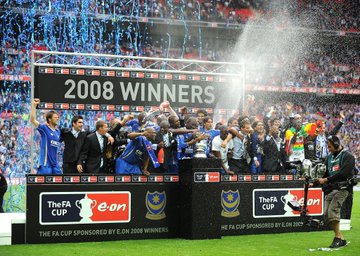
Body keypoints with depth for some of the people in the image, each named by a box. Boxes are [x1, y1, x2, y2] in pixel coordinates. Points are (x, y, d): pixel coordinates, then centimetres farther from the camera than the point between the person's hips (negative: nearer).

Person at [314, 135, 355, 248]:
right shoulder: (329, 157, 20)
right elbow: (324, 173, 18)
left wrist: (326, 180, -19)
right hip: (330, 189, 8)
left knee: (332, 211, -21)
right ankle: (341, 239, 9)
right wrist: (314, 182, 2)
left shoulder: (347, 156, -5)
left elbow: (343, 173, -17)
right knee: (327, 215, 0)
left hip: (342, 188, -8)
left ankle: (338, 237, -12)